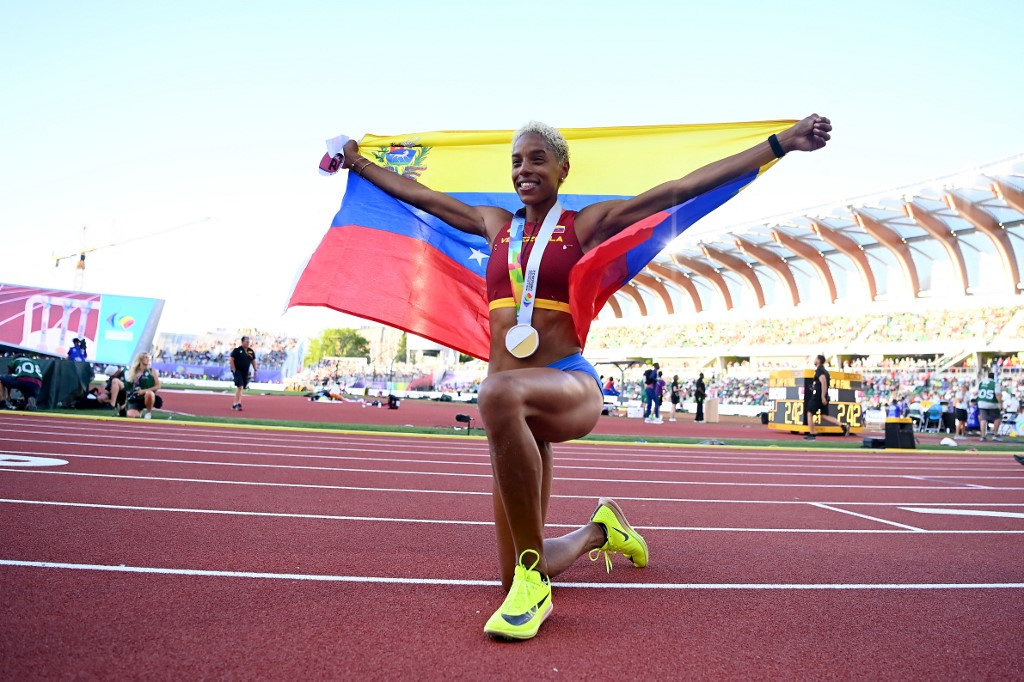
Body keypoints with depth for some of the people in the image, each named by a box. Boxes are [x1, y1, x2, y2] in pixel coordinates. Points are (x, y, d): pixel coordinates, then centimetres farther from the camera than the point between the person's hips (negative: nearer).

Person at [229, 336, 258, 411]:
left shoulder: (251, 351, 8)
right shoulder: (237, 350, -7)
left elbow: (253, 361, 17)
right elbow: (231, 359, -8)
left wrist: (255, 370, 8)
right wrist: (234, 370, -12)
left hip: (245, 372, 6)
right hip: (238, 371, -6)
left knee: (241, 388, 10)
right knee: (240, 386, -17)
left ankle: (235, 404, 20)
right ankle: (238, 404, -14)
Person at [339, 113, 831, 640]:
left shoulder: (586, 223, 6)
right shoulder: (495, 225, 17)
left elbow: (682, 188, 1)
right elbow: (417, 194, 27)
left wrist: (782, 142, -1)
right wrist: (357, 163, 35)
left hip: (570, 385, -5)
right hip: (518, 402, 5)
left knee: (500, 394, -43)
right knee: (514, 577, 5)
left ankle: (533, 581, -29)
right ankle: (598, 530, 38)